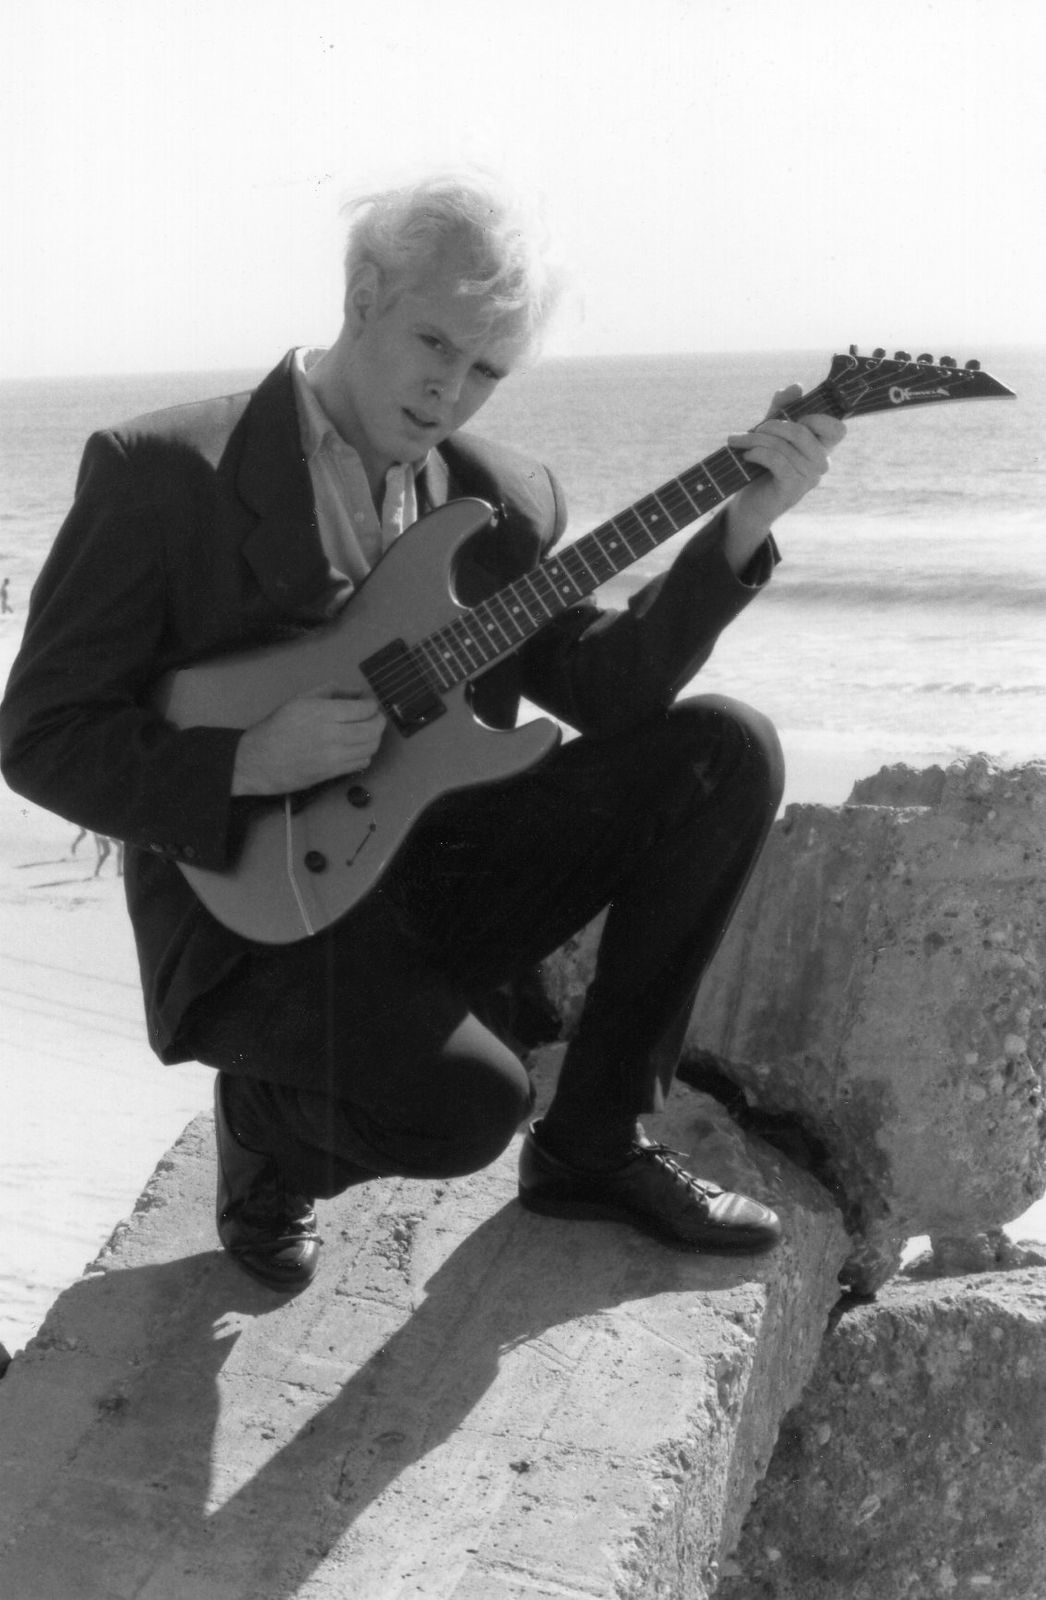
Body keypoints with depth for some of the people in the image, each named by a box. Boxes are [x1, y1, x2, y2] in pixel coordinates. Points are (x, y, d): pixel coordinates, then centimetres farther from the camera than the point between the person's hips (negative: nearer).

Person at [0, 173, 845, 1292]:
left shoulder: (506, 500, 5)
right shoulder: (161, 473, -11)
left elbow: (607, 685, -2)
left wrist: (742, 525, -12)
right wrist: (248, 765, -25)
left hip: (436, 861, 6)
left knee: (724, 750, -9)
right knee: (469, 1102, -32)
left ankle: (595, 1146, 2)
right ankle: (265, 1131, 7)